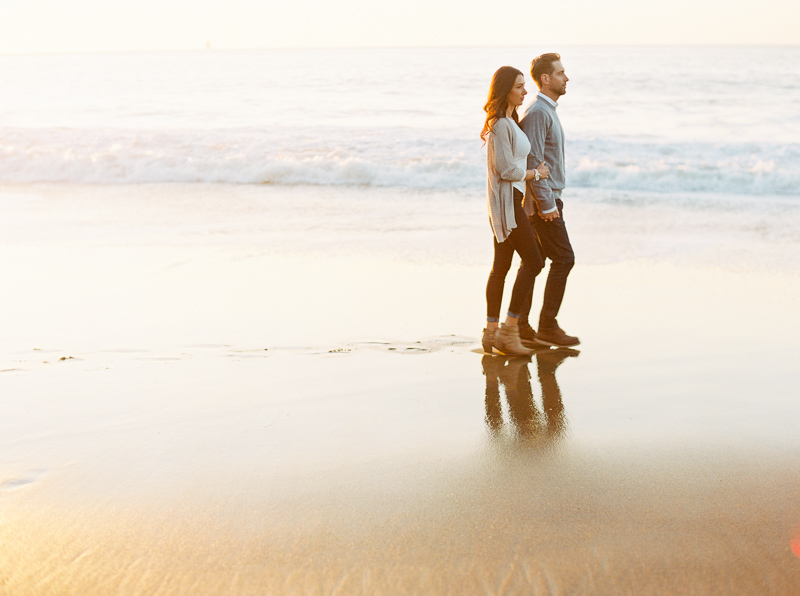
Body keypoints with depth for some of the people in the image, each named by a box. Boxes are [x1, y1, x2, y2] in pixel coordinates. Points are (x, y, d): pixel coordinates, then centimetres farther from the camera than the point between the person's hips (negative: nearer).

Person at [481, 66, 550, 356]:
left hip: (508, 200, 10)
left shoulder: (509, 121, 15)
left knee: (501, 266, 11)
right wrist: (536, 173, -6)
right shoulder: (500, 125, -17)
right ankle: (509, 331, -7)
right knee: (533, 261, -9)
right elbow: (507, 169, -19)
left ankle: (492, 332, 16)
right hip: (506, 201, -10)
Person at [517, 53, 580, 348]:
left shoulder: (547, 111, 17)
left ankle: (520, 326, 13)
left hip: (547, 198, 10)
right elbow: (533, 162, -21)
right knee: (563, 259, -7)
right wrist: (547, 205, -21)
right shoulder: (537, 112, -15)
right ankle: (547, 327, -2)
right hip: (543, 200, -10)